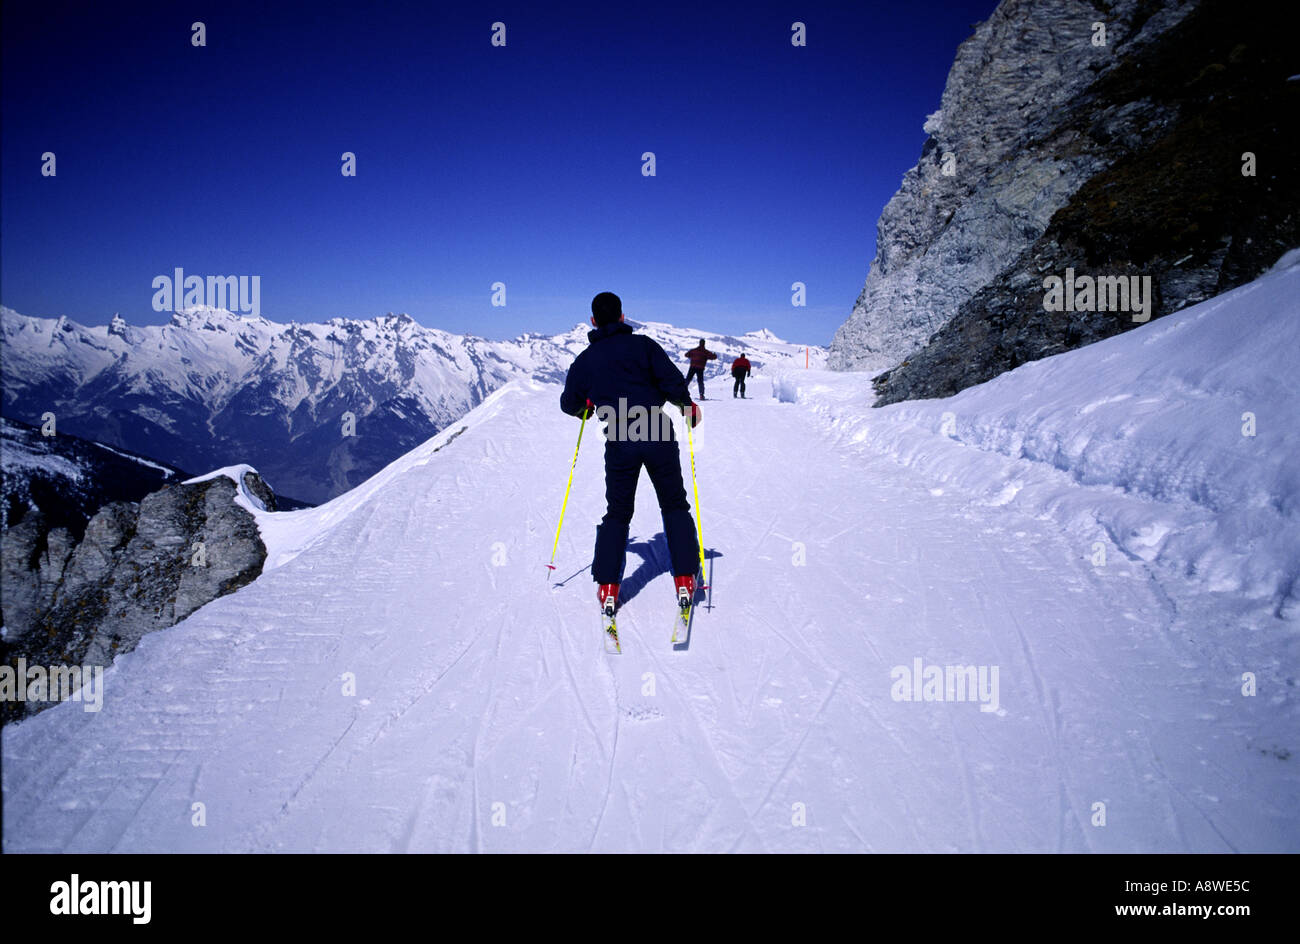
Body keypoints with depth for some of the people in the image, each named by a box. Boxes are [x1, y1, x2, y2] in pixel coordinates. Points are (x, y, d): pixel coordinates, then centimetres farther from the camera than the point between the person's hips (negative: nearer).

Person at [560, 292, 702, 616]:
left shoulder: (584, 360, 8)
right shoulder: (642, 344, 1)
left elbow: (568, 403, 15)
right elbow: (672, 380, -7)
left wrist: (585, 408, 37)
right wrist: (687, 406, 12)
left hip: (619, 443, 1)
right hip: (658, 436, -1)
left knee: (617, 513, 13)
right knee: (675, 506, 13)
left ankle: (608, 588, 5)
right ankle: (685, 581, 9)